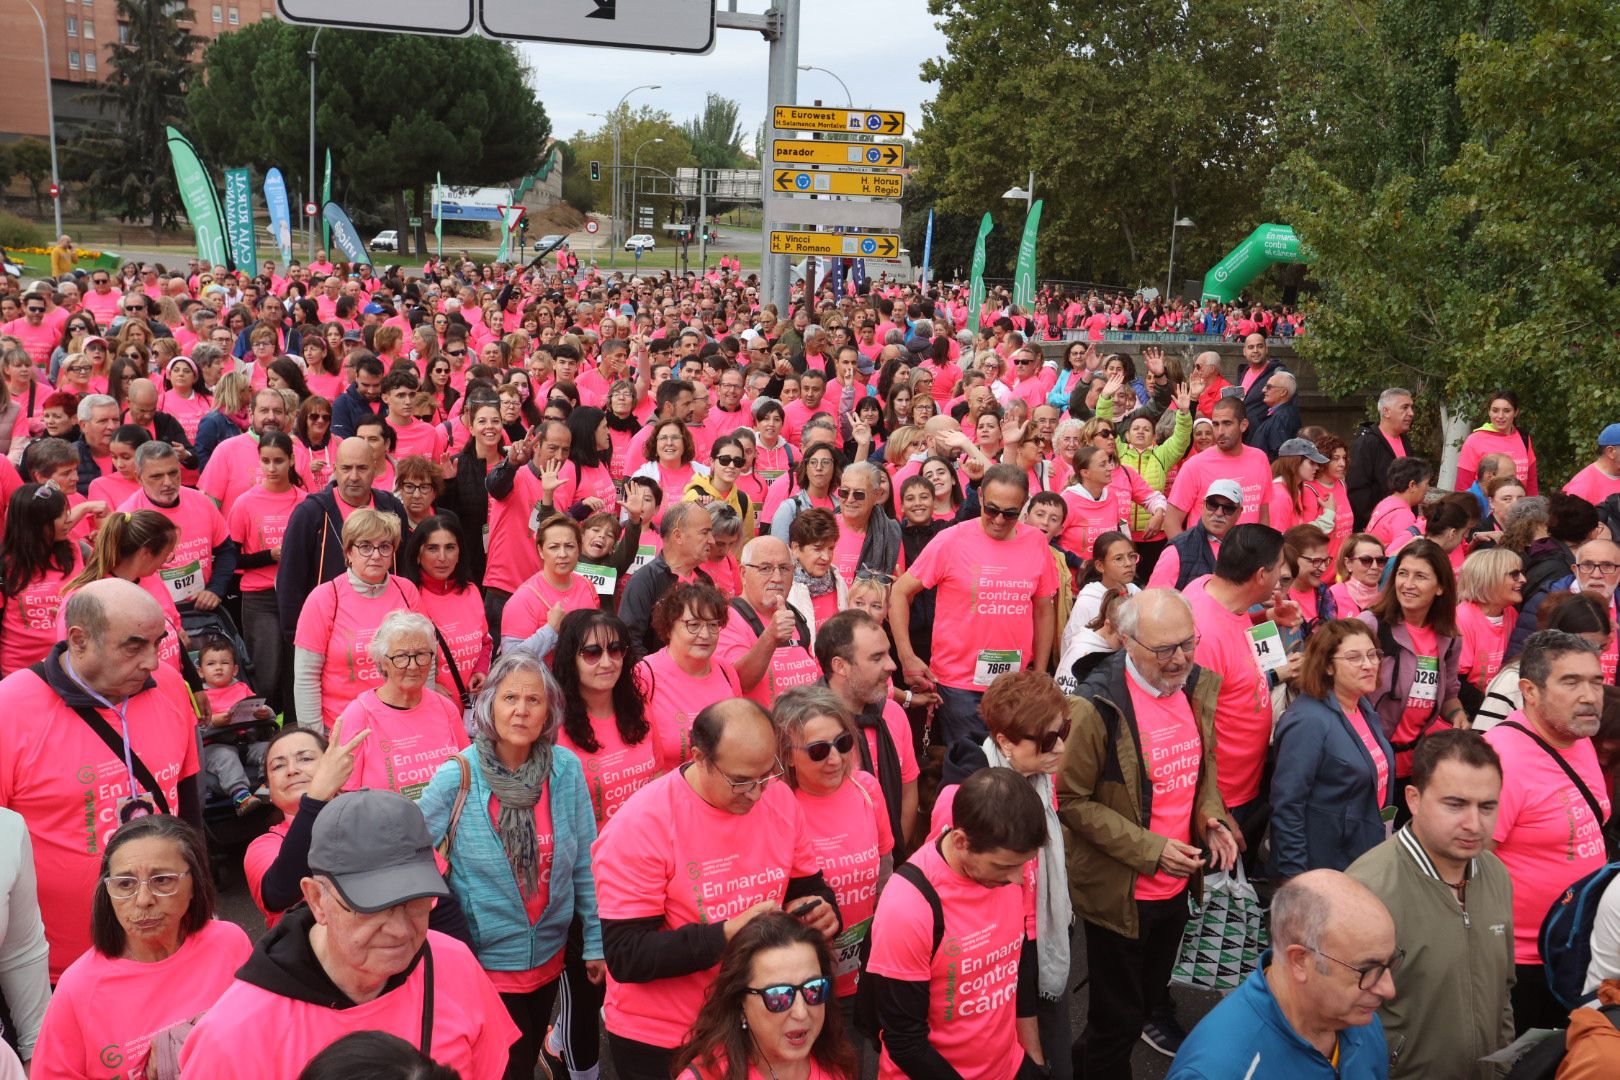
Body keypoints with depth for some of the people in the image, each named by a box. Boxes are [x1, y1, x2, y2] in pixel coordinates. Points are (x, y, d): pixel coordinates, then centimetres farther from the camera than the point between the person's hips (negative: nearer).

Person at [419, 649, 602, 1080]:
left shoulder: (566, 769, -10)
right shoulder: (457, 776, -18)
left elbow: (585, 862, -3)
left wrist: (596, 942, 1)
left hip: (549, 958, 3)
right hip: (484, 962, -3)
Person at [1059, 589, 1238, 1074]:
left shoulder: (1197, 686, -3)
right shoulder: (1096, 708, -23)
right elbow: (1073, 800, -17)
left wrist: (1211, 816, -6)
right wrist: (1149, 850, -22)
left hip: (1177, 886, 6)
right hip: (1120, 893, -6)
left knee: (1149, 999, 24)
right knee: (1118, 1022, 9)